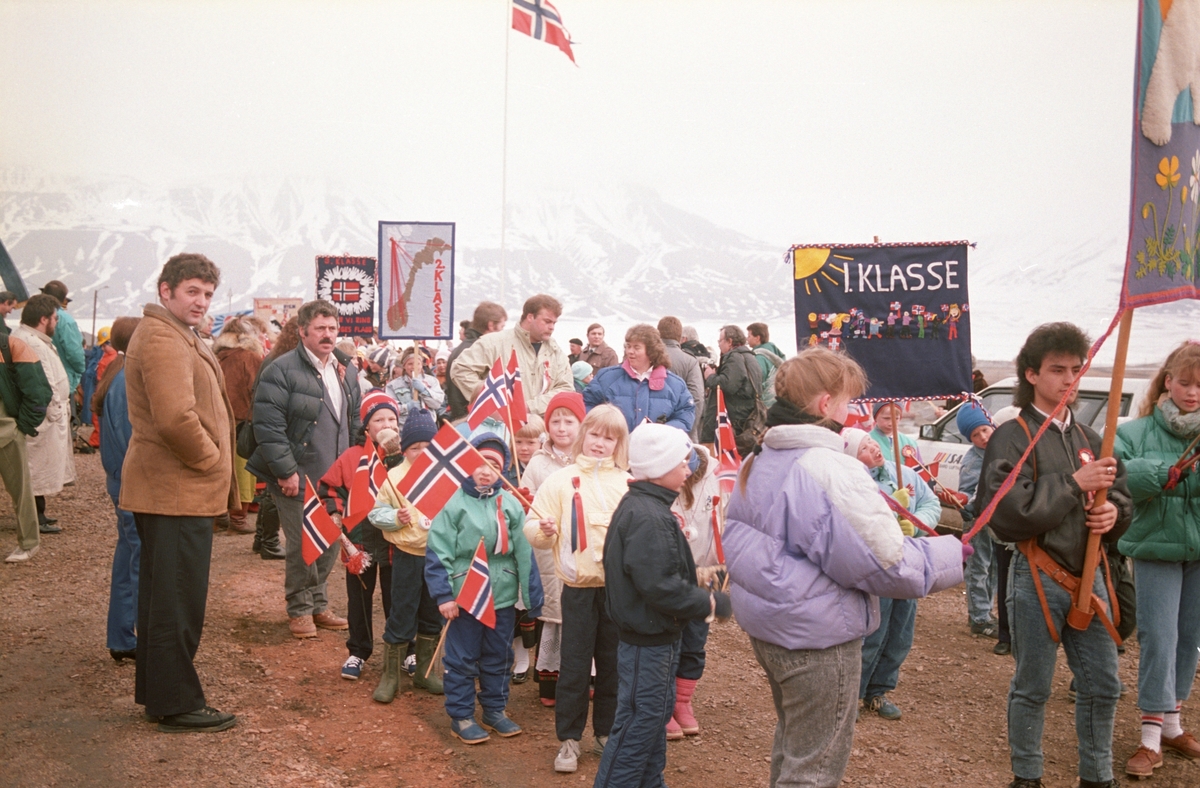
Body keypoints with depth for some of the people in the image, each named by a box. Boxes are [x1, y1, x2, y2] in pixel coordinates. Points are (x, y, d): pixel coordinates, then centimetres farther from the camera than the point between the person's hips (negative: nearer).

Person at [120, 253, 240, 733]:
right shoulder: (163, 340, -18)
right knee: (178, 599, -2)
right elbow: (177, 418, -30)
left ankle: (155, 691, 31)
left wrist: (212, 461, 13)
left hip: (166, 490, 11)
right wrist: (210, 460, -15)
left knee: (161, 593, 18)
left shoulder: (175, 335, 18)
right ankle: (177, 705, 8)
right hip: (178, 492, -11)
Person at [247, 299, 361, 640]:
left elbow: (355, 424, 21)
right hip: (298, 479, -7)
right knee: (302, 547, 1)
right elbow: (268, 424, -18)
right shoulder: (282, 370, -12)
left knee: (331, 544, 13)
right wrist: (286, 470, -19)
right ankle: (300, 609, 18)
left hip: (335, 479, 7)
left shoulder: (344, 373, 14)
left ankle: (317, 604, 29)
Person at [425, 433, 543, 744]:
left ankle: (495, 709, 33)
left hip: (503, 595, 4)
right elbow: (438, 552, -9)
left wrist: (532, 595, 1)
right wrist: (444, 595, -13)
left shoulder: (510, 504, 1)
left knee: (499, 657, 16)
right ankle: (460, 716, 21)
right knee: (462, 659, 7)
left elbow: (524, 552, 1)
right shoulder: (456, 503, -8)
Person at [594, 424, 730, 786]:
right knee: (639, 723, 0)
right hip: (648, 640, -11)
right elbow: (661, 588, -29)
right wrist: (714, 604, -18)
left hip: (656, 637, 11)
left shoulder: (640, 506, 10)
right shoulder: (648, 517, -24)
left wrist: (701, 593, 5)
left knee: (654, 715, 22)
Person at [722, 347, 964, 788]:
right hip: (818, 639, -9)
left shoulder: (760, 463, 6)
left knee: (792, 743, 27)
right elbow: (889, 565, -23)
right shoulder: (832, 471, -24)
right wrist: (951, 554, -7)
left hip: (765, 625, 9)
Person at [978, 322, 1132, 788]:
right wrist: (1074, 484, -20)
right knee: (1032, 689, 6)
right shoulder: (1012, 438, -9)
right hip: (1039, 578, -6)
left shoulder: (1087, 437, 11)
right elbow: (1006, 511, -20)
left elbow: (1119, 494, 16)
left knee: (1102, 685, 14)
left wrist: (1114, 512, -7)